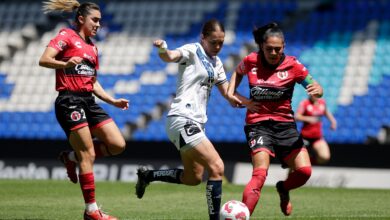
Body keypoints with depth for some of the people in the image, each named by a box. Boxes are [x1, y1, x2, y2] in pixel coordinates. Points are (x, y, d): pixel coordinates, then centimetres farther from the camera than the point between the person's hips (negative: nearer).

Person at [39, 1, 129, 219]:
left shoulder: (92, 47, 21)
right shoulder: (66, 36, -2)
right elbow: (44, 60, -15)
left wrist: (113, 101, 14)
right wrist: (65, 64, -33)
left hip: (89, 101, 8)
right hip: (70, 101, -8)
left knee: (118, 144, -4)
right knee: (88, 154, -9)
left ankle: (72, 157, 15)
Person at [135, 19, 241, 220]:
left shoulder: (216, 62, 15)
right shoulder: (192, 51, -8)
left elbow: (227, 93, 21)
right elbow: (171, 56, -29)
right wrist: (163, 49, -52)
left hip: (196, 123, 9)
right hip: (182, 119, -9)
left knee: (193, 178, 17)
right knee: (217, 167, -19)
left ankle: (147, 175, 31)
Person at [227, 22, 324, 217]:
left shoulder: (292, 65, -4)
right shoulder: (251, 61, -1)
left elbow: (316, 89, -3)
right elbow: (237, 72, 23)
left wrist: (317, 90, -28)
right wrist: (233, 94, 6)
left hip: (285, 125, 2)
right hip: (258, 124, -2)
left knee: (304, 171, -10)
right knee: (260, 173, -23)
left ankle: (283, 189, 25)